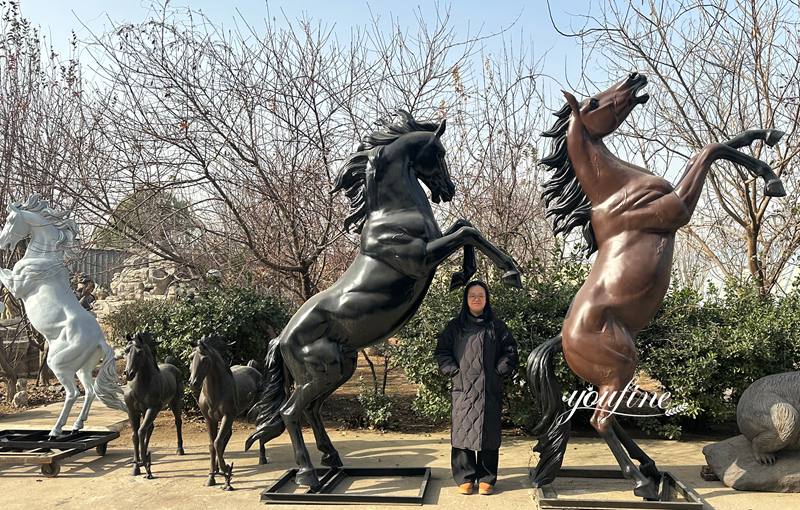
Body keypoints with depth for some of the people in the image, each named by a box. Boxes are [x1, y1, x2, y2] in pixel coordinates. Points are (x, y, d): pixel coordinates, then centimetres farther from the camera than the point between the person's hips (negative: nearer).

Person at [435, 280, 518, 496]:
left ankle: (486, 478, 9)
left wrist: (500, 372, -4)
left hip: (489, 389, 0)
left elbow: (510, 351, 6)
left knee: (488, 431, 0)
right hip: (463, 388, 0)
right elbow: (442, 350, 8)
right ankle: (465, 478, 7)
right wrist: (453, 372, -3)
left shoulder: (497, 326, 7)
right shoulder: (455, 326, 9)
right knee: (463, 430, -1)